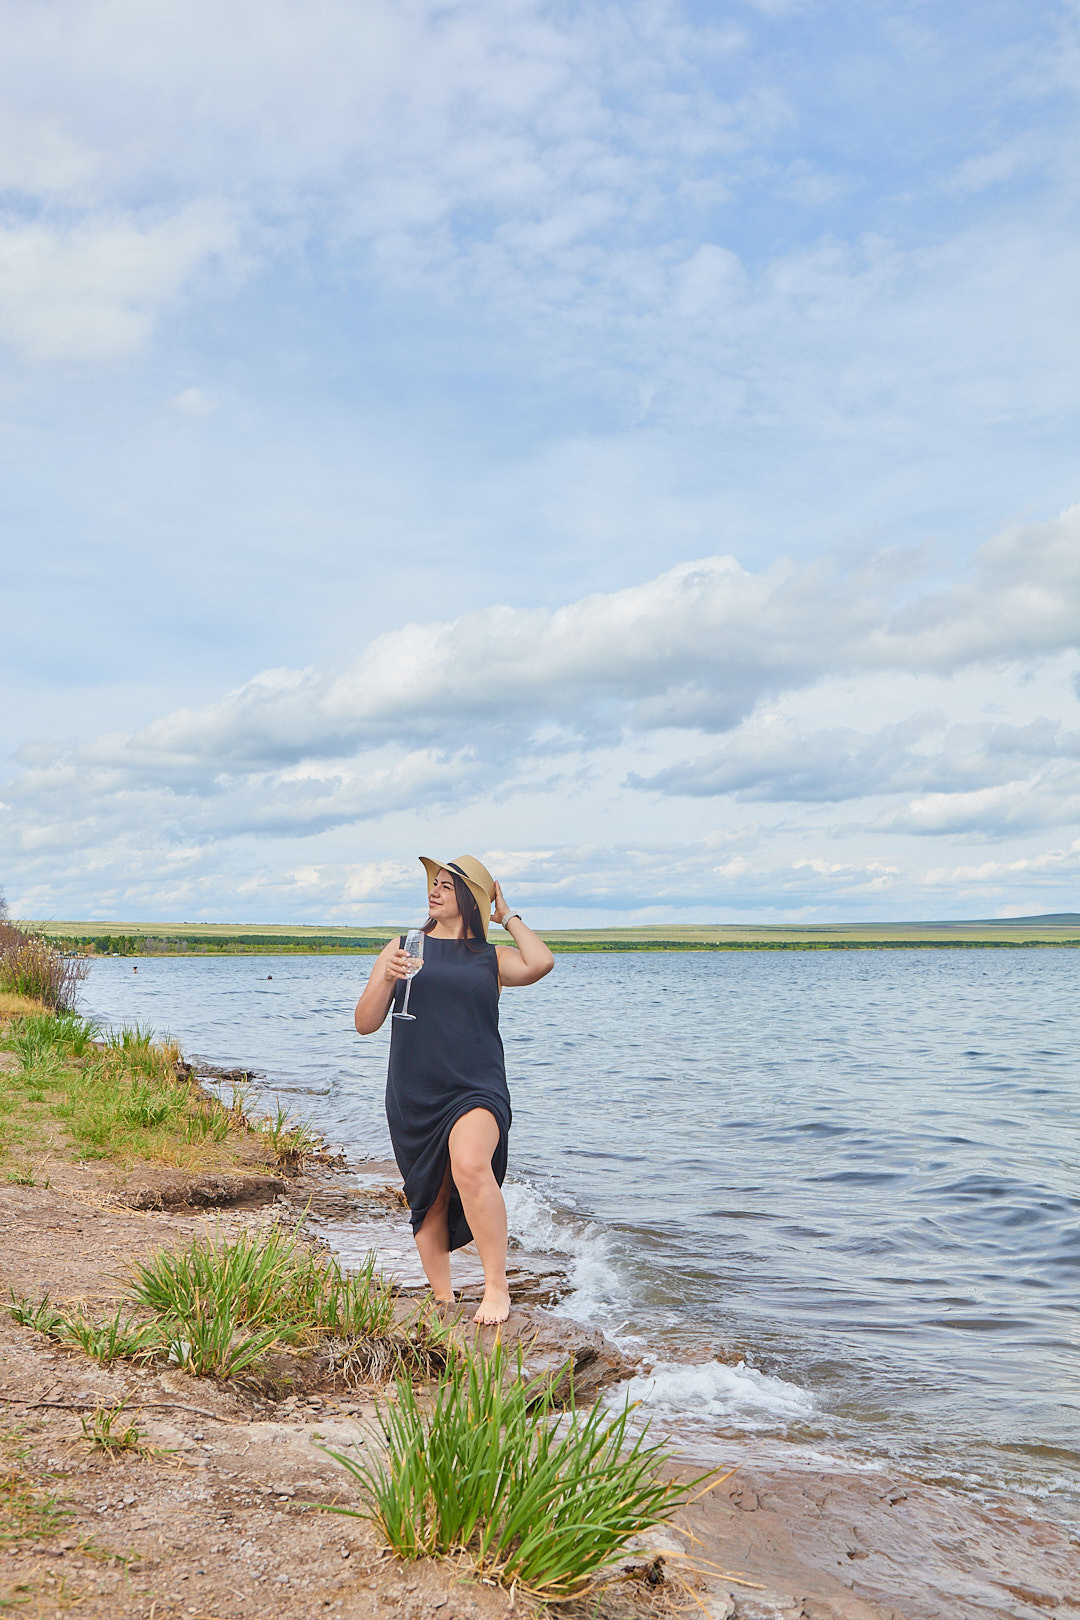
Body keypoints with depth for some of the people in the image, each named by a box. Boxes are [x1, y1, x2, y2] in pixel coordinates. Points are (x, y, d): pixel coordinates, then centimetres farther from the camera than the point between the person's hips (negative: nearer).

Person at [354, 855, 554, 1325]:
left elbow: (540, 963, -12)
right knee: (430, 1199, 7)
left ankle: (497, 1287, -20)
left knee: (471, 1167, -28)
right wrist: (385, 980, -10)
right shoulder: (402, 948, 12)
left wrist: (508, 917, 4)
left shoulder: (490, 958, 9)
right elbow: (365, 1023, 9)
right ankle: (443, 1299, 23)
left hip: (476, 1087, -3)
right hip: (414, 1095, 3)